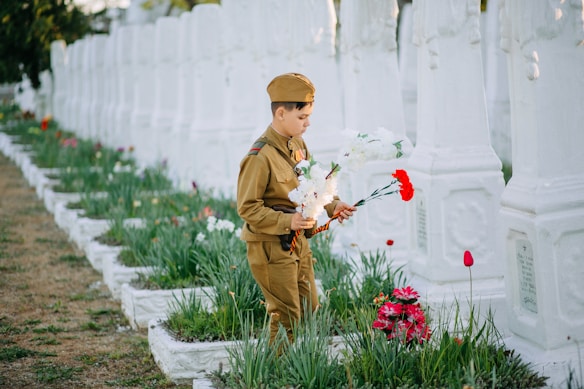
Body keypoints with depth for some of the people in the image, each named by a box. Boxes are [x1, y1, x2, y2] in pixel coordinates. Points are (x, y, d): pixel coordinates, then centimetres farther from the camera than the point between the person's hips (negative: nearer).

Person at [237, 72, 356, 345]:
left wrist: (333, 205, -2)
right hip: (271, 247, -9)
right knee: (287, 315, -1)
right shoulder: (260, 157, -21)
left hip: (298, 241, 9)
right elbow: (247, 208, -20)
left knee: (310, 308, 17)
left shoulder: (298, 144, 5)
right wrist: (286, 222, -29)